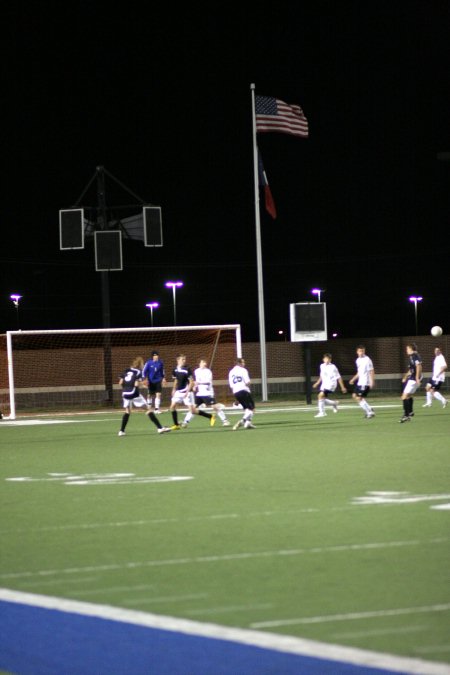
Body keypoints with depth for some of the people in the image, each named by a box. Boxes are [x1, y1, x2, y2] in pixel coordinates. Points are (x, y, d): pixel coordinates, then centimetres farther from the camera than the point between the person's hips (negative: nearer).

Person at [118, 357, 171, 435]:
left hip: (125, 393, 5)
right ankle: (160, 428, -3)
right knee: (149, 409, 2)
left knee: (127, 411, 25)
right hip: (134, 394, -5)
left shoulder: (126, 370, 12)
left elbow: (120, 382, 7)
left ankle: (121, 431, 17)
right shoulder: (138, 372, -3)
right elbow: (136, 384, -14)